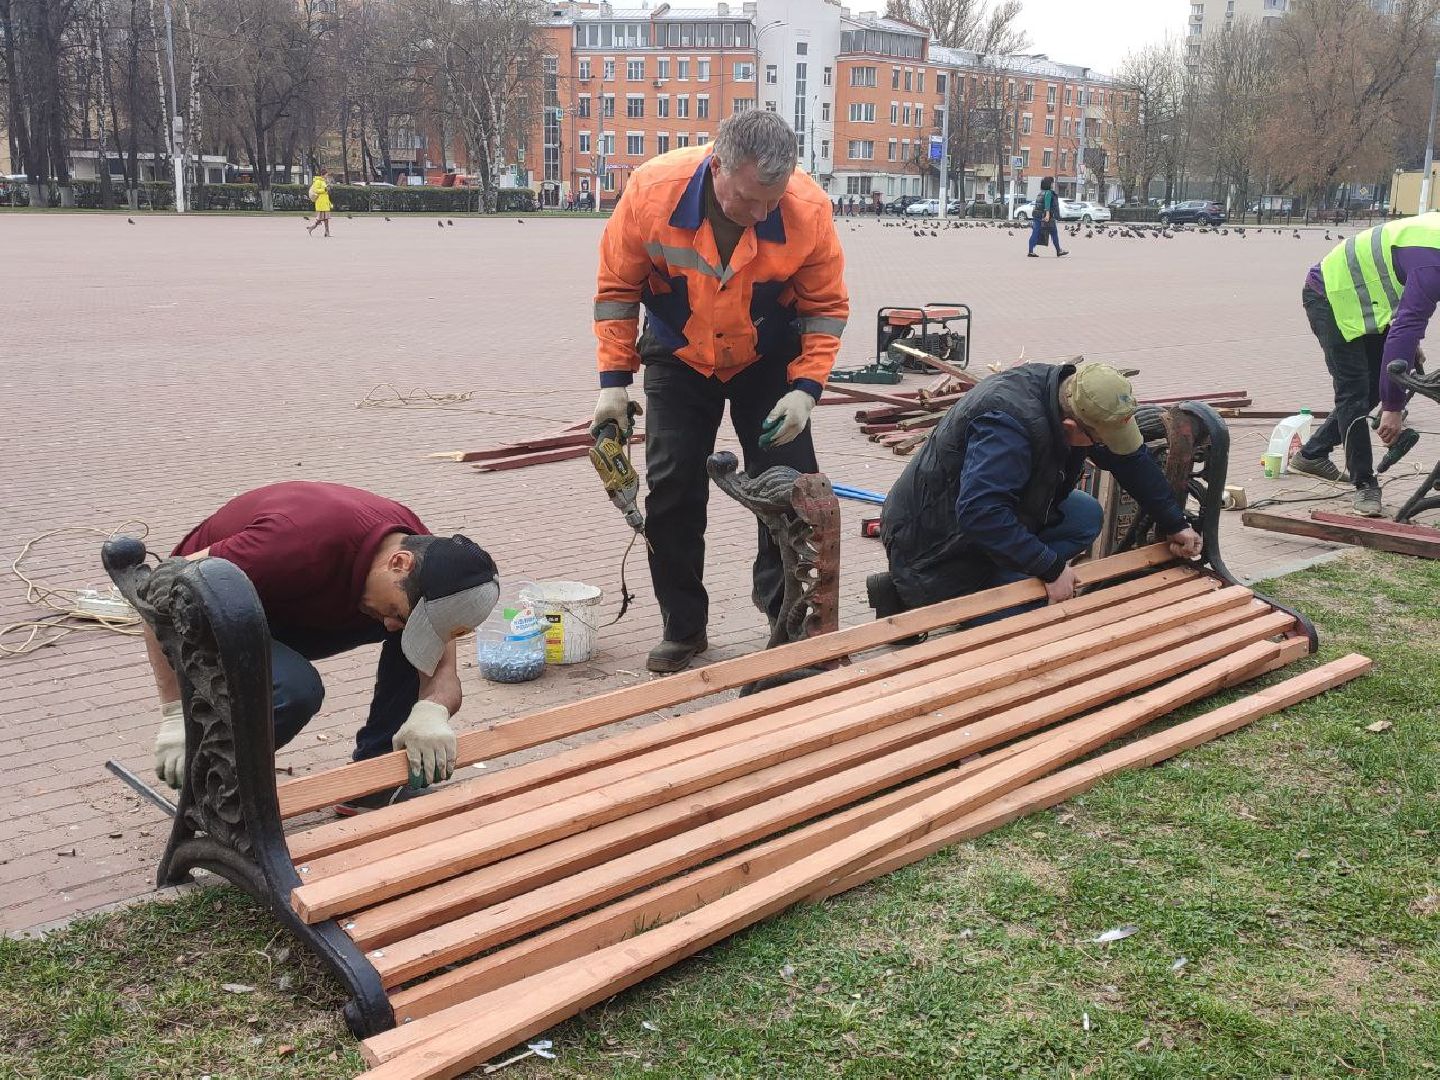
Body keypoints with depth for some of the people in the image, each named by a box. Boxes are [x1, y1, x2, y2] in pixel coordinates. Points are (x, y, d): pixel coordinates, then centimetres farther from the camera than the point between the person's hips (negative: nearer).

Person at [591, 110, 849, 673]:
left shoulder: (809, 209, -27)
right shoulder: (653, 189, -27)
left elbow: (825, 305, -12)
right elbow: (617, 287, -12)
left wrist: (805, 387, -22)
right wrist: (614, 380, -14)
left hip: (769, 362, 0)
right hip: (678, 359, 0)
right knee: (672, 490, -1)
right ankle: (682, 627, 14)